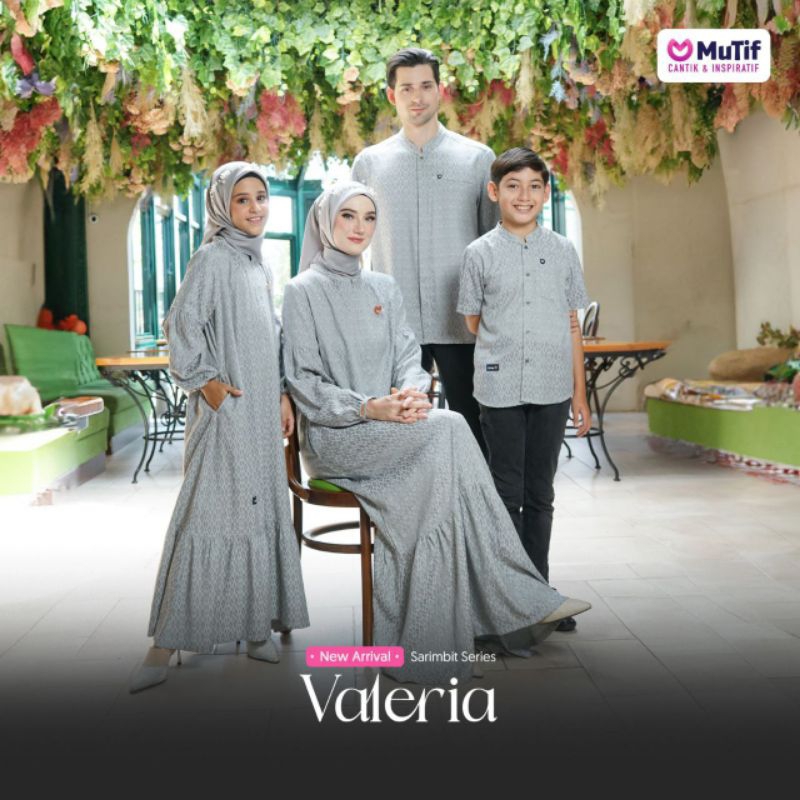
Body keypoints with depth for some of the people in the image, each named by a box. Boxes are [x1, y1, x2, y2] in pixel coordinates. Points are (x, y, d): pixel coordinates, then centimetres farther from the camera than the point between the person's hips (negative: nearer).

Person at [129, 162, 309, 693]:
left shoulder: (260, 266, 16)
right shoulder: (213, 259, -7)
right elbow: (183, 324, -13)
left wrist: (282, 395, 14)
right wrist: (204, 380, -16)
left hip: (262, 411, 8)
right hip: (225, 410, -8)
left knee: (262, 511, 10)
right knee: (208, 514, -9)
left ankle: (255, 623, 21)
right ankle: (167, 643, -3)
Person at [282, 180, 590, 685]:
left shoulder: (385, 290, 17)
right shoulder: (302, 292, 1)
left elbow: (409, 359, 10)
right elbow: (303, 382, -7)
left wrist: (411, 392, -15)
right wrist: (367, 408, -21)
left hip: (389, 431, 5)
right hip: (332, 435, -5)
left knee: (437, 467, -29)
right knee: (449, 430, -28)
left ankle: (424, 645, -26)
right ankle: (520, 598, -22)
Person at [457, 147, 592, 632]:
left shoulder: (563, 251, 8)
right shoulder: (481, 254, 1)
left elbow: (572, 326, 10)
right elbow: (473, 323, 9)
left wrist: (580, 393, 8)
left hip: (552, 389, 2)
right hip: (501, 391, -2)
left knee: (540, 495, 10)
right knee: (507, 494, 4)